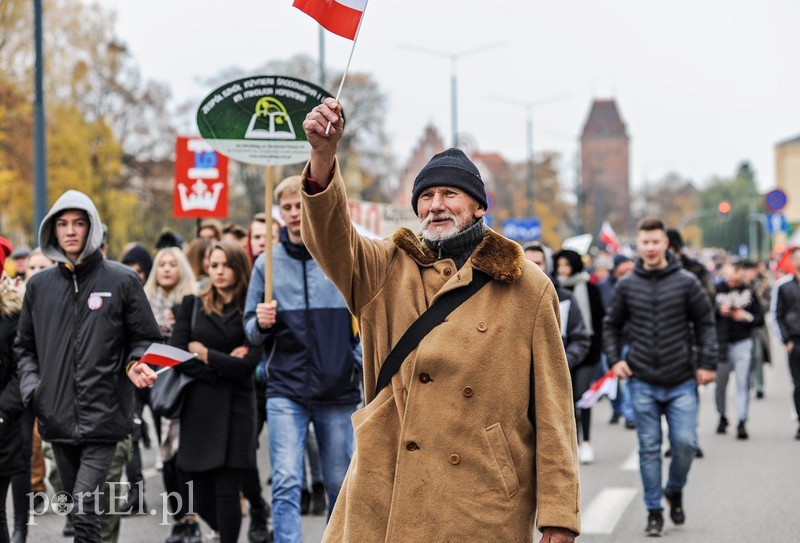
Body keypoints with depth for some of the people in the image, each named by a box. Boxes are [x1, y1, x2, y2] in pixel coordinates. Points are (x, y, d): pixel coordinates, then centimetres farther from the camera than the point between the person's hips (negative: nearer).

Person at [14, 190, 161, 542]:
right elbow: (25, 346, 19)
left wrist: (135, 364, -15)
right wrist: (32, 387, 3)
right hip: (57, 418, 4)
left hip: (103, 417, -4)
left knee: (85, 510, -13)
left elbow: (146, 339, 5)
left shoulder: (122, 281, 0)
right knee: (77, 509, 13)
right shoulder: (39, 286, 10)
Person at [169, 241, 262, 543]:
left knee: (227, 493, -6)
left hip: (235, 409, -2)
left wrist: (204, 353, -5)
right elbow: (176, 355, -2)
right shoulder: (192, 305, 9)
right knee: (202, 498, 6)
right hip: (197, 408, 3)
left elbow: (248, 364, -9)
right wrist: (222, 365, -9)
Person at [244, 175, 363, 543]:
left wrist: (367, 365, -6)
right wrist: (261, 324, -12)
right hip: (286, 391, 0)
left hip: (339, 391, 0)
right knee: (286, 483, -11)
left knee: (340, 485, 10)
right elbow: (253, 332, 9)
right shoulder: (268, 263, 5)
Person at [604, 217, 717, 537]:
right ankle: (654, 511, 13)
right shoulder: (627, 286, 3)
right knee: (649, 448, 4)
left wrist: (707, 363, -1)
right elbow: (611, 326, 13)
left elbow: (705, 323, 4)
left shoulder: (686, 282, -1)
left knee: (685, 442, -5)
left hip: (681, 382, -1)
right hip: (642, 384, 1)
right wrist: (615, 358, 0)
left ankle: (674, 492, 23)